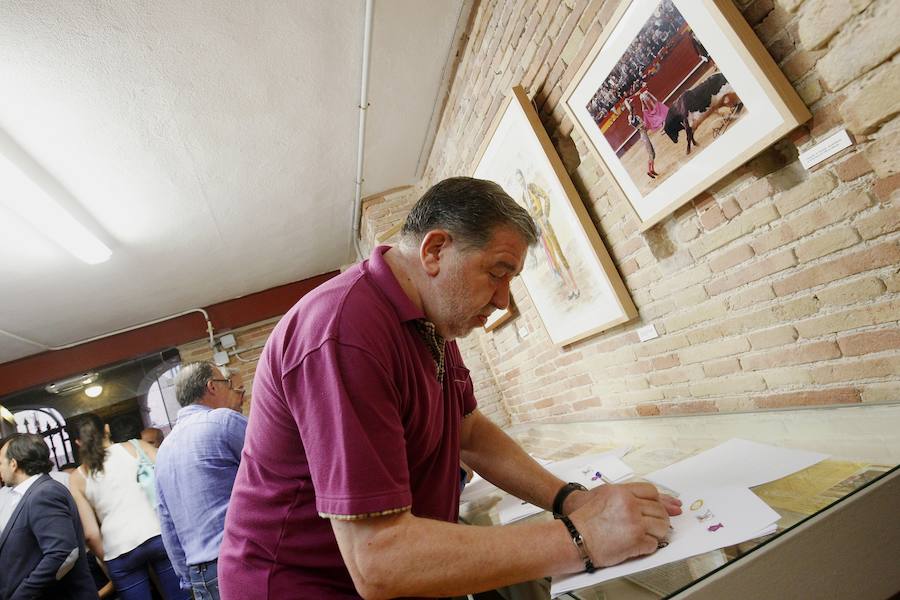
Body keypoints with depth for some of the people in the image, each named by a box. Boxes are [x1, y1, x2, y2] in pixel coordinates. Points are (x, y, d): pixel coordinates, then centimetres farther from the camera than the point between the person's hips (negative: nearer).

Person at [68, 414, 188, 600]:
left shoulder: (77, 478, 12)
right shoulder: (136, 446, 9)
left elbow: (90, 533, 7)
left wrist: (107, 560, 21)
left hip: (119, 551, 1)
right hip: (159, 535, -1)